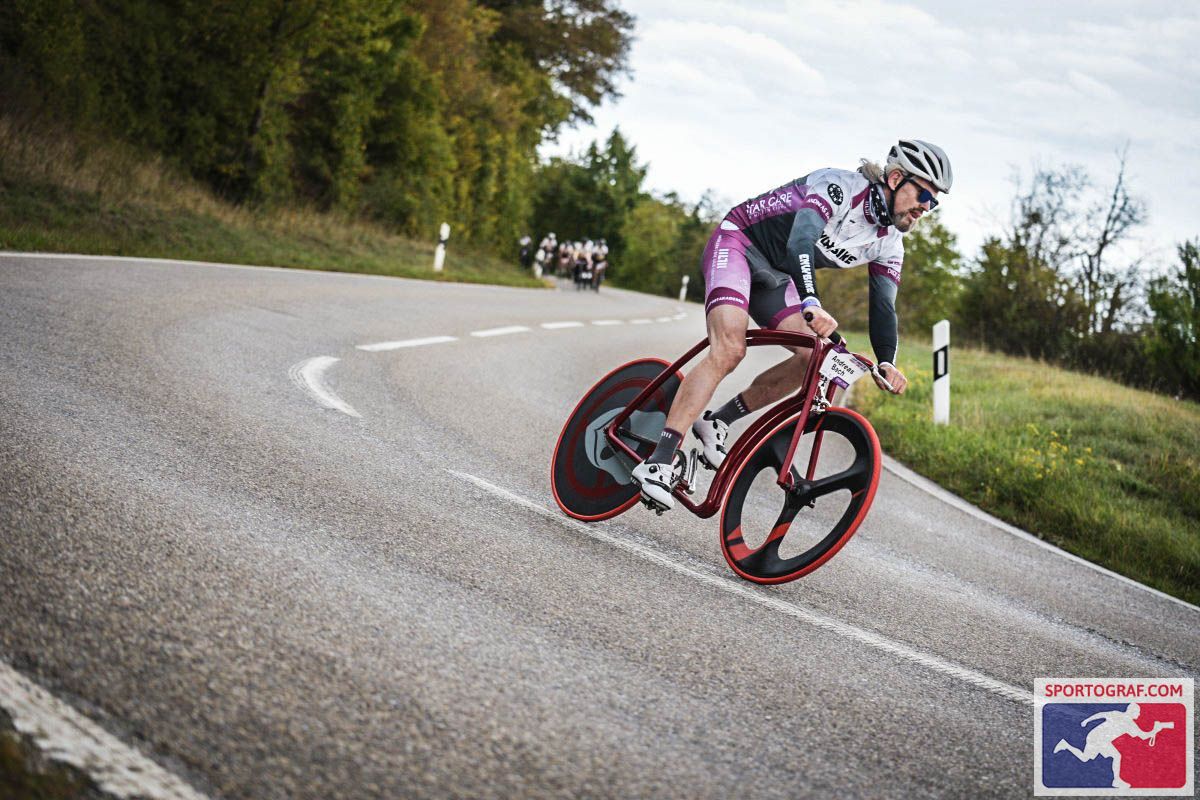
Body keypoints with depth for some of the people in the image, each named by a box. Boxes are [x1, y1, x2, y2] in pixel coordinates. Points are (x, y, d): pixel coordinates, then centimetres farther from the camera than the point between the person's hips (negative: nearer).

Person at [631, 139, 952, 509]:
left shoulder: (889, 244, -1)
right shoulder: (841, 186, -25)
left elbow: (883, 305, -3)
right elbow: (801, 240, -40)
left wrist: (886, 362, -21)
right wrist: (811, 304, -55)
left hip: (773, 276, 9)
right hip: (736, 243, -8)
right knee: (730, 350, -28)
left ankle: (717, 422, 3)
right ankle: (658, 463, -32)